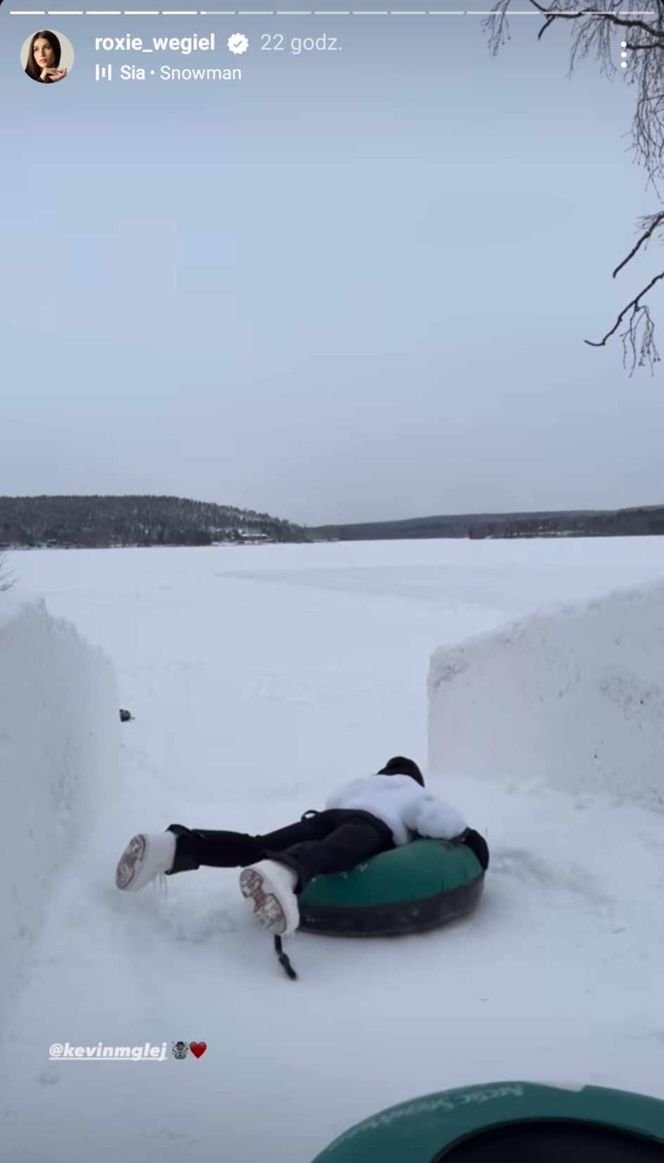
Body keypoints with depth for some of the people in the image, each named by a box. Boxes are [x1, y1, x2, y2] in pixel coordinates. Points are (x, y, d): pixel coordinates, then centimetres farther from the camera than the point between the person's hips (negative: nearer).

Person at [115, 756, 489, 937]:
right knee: (329, 854, -38)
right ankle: (282, 872, -73)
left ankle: (176, 845, -35)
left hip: (329, 817, 6)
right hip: (372, 827, -5)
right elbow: (437, 817, 15)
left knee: (255, 847, -13)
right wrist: (466, 835, 32)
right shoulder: (417, 792, 31)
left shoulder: (362, 783, 45)